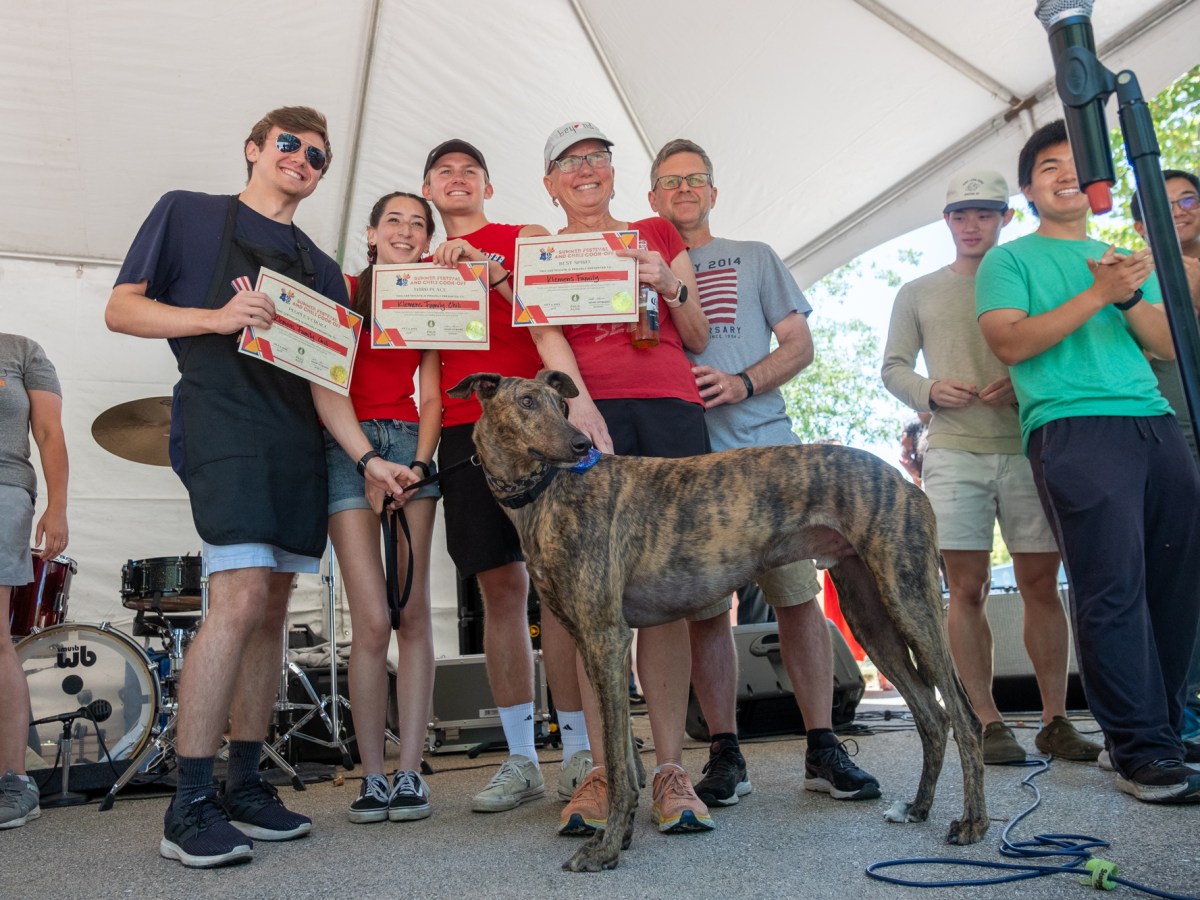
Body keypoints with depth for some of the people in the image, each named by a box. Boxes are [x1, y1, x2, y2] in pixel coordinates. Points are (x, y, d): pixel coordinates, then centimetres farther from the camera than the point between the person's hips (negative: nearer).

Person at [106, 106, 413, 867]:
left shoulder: (320, 269, 21)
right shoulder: (187, 213, 10)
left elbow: (324, 379, 14)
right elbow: (121, 310, 4)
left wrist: (367, 457, 0)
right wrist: (217, 318, -13)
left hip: (297, 443, 6)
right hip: (221, 424, -5)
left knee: (272, 608, 5)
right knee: (241, 598, -18)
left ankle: (244, 785, 15)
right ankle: (190, 806, -8)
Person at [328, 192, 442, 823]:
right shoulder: (343, 291, 8)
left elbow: (431, 398, 9)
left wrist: (420, 465, -7)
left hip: (410, 445, 3)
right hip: (347, 446, -2)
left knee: (413, 614, -4)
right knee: (373, 620, -10)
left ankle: (409, 772, 3)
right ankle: (372, 776, 1)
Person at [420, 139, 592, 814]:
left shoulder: (529, 239, 13)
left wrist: (494, 274, -11)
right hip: (465, 429, 3)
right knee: (501, 587, 1)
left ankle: (580, 751, -1)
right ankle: (522, 760, 8)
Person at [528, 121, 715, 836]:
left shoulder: (658, 234, 23)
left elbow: (698, 340, 21)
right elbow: (548, 336, 3)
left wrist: (669, 285, 1)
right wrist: (578, 401, -15)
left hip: (670, 410, 1)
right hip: (584, 414, -1)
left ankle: (671, 768, 0)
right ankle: (605, 769, -2)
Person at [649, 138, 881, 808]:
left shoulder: (755, 258, 18)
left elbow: (800, 345, 10)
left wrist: (742, 385, -7)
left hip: (766, 446, 0)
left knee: (798, 595, -3)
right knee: (704, 608, 0)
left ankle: (823, 747, 7)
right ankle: (726, 754, 10)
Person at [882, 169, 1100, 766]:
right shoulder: (918, 293, 16)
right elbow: (893, 368, 14)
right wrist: (929, 392, -7)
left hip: (1027, 449, 1)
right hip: (953, 453, 0)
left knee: (1041, 586, 2)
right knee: (966, 589, -3)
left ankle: (1055, 721, 11)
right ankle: (988, 723, 4)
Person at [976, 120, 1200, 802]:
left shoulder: (1129, 259, 25)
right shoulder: (1010, 260, 10)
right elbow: (1009, 341, -7)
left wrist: (1130, 296, -4)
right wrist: (1098, 294, -12)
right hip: (1073, 430, -5)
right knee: (1115, 590, -11)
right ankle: (1143, 752, -5)